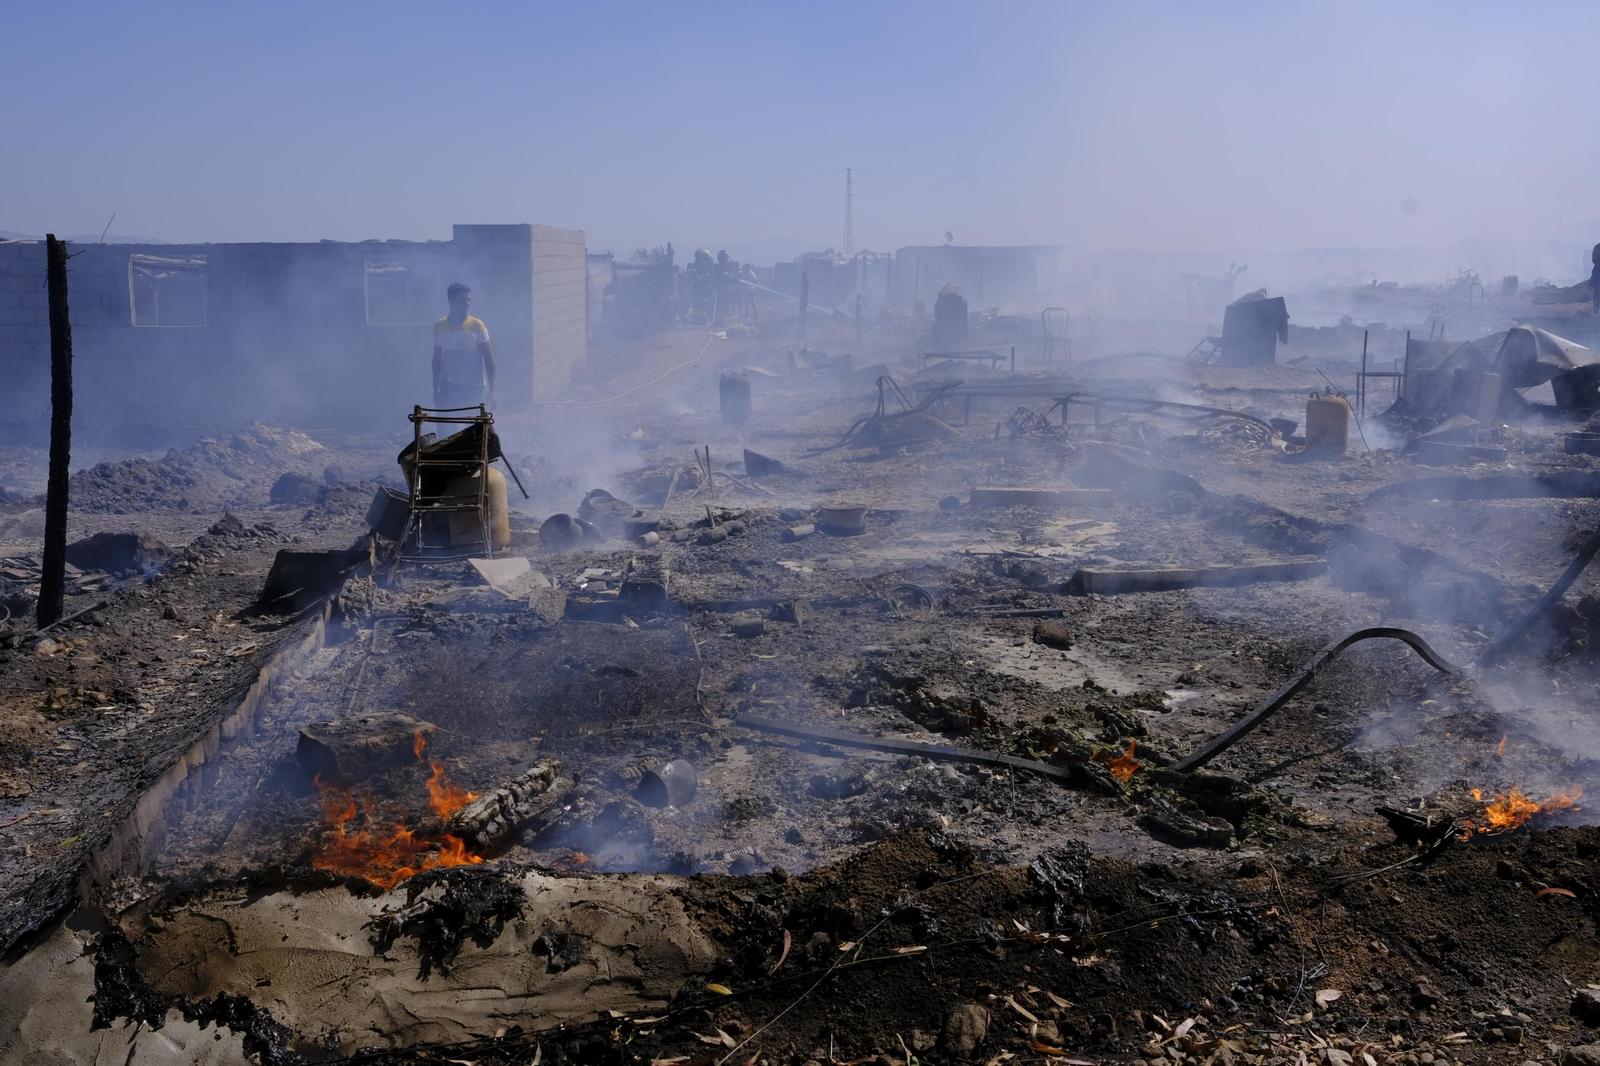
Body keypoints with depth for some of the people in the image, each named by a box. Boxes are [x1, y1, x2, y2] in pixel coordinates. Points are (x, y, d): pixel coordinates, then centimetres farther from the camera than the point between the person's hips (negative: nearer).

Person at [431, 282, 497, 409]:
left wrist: (492, 389, -11)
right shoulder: (439, 327, 5)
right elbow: (437, 360, 12)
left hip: (473, 388, -3)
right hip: (448, 387, 3)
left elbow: (488, 359, -5)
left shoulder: (477, 326, -5)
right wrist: (435, 389, 9)